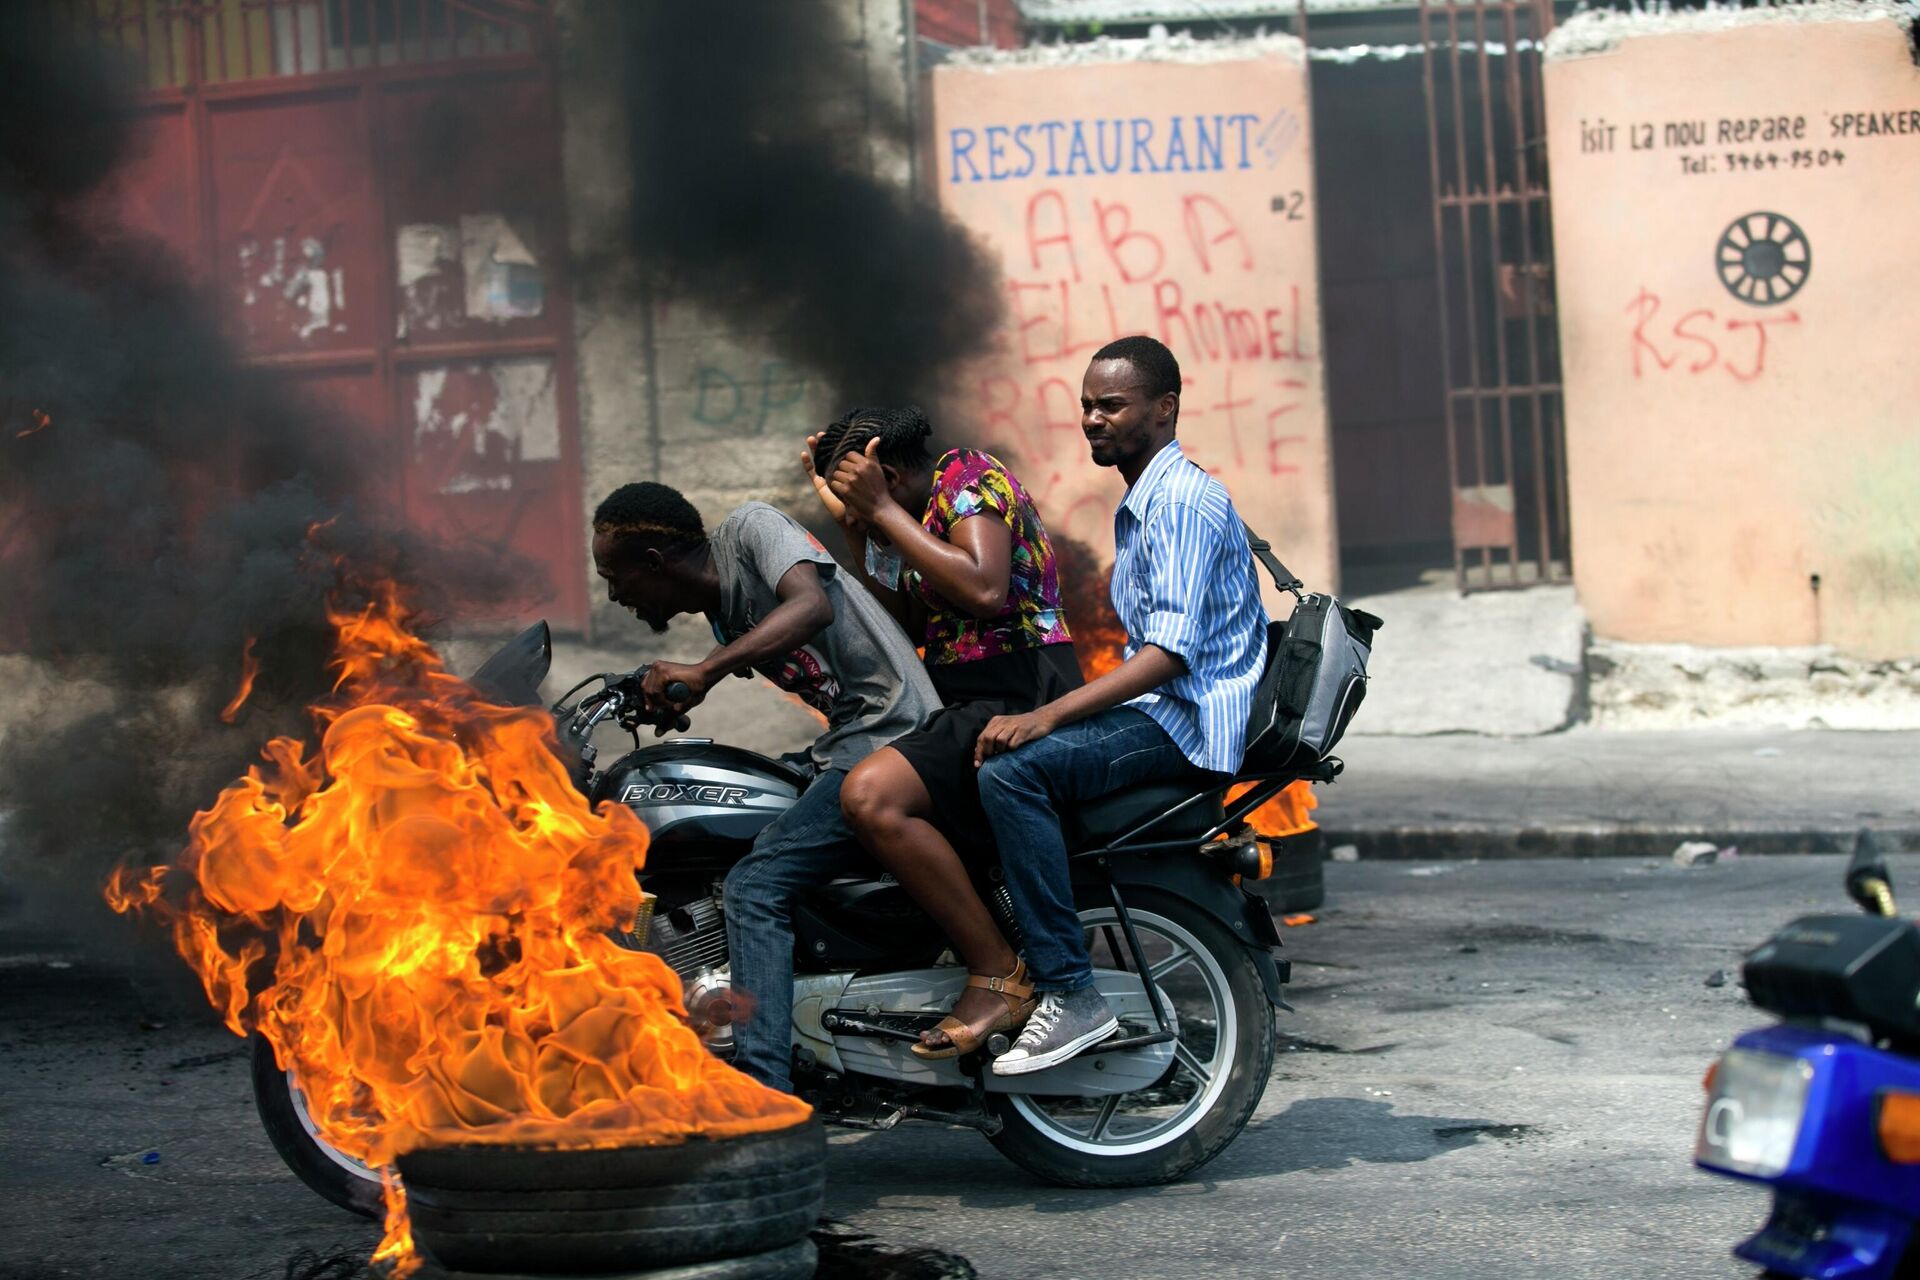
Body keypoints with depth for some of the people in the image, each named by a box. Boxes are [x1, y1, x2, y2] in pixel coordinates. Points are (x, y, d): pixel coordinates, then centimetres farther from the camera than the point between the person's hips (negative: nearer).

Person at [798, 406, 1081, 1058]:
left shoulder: (969, 474, -8)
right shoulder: (926, 511, 22)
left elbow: (984, 588, -24)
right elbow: (907, 625, 19)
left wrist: (882, 511, -18)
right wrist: (854, 526, 13)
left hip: (1017, 703, -11)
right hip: (969, 704, 11)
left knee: (871, 795, -31)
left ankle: (999, 976, -25)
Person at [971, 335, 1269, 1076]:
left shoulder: (1185, 499, -12)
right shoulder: (1137, 507, 22)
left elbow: (1172, 648, -23)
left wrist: (1046, 717, -30)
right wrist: (1044, 715, 17)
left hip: (1190, 722, -11)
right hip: (1153, 710, 11)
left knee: (1010, 771, -28)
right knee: (984, 753, 10)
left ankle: (1070, 995, -29)